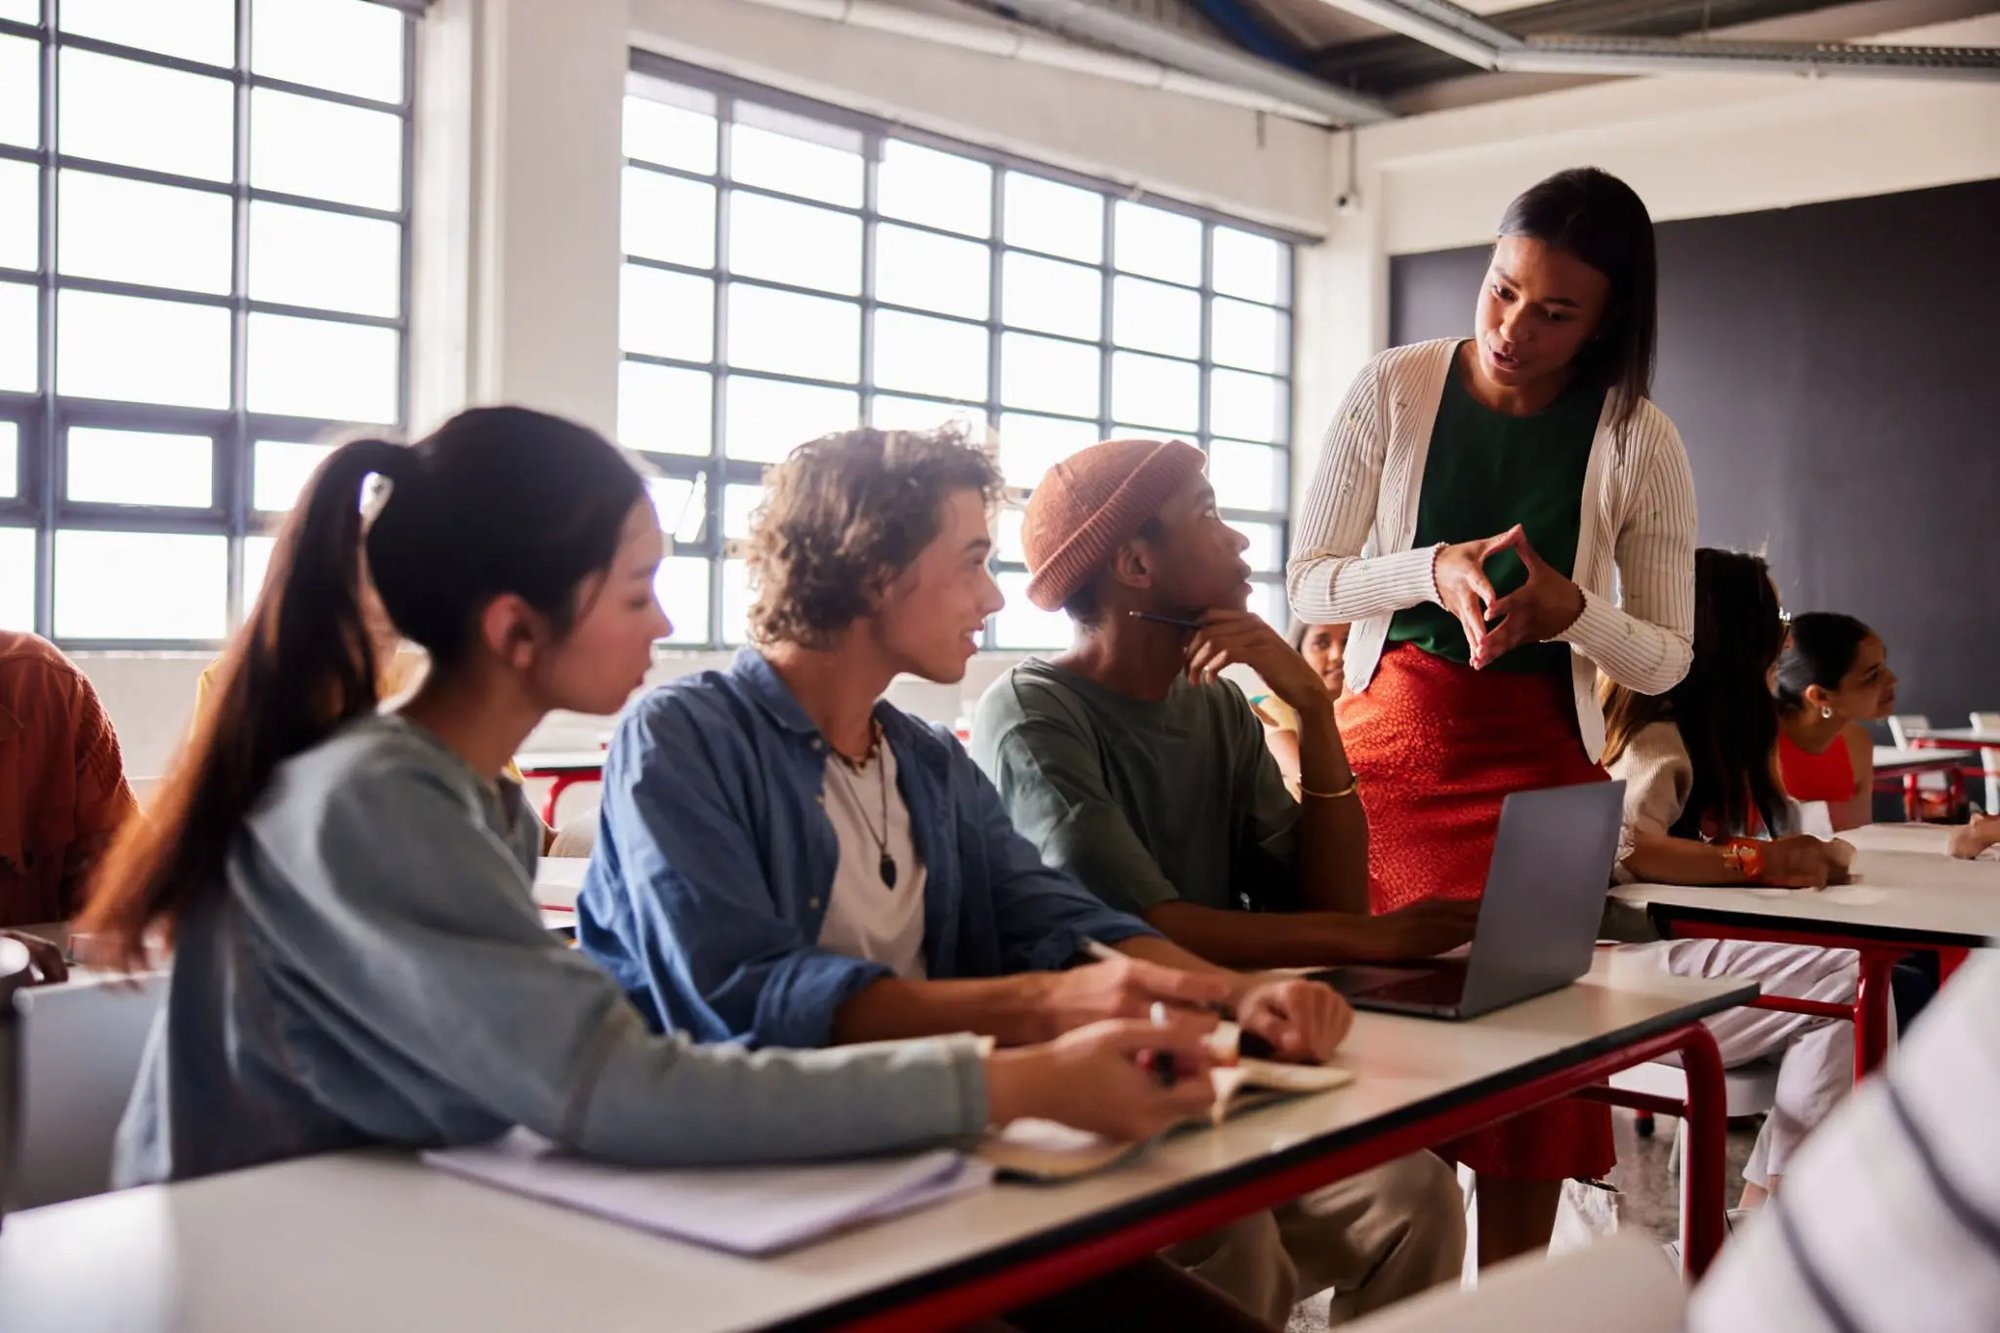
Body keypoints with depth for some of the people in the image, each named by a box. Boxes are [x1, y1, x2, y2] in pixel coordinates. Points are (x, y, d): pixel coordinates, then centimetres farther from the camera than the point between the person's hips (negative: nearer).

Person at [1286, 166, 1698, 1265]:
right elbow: (1308, 585, 0)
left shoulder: (1639, 444, -2)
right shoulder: (1393, 391, -2)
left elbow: (1665, 660, 3)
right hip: (1388, 745, 0)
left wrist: (1569, 609, -18)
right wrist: (1434, 570, -18)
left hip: (1540, 764, 0)